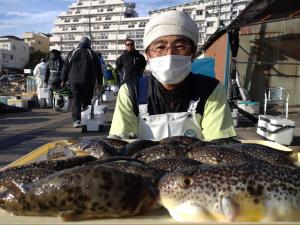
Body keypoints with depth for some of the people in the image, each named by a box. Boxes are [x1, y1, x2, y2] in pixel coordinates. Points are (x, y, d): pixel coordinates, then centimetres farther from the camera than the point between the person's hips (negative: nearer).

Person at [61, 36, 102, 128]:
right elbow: (98, 70, 3)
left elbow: (65, 67, 8)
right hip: (88, 82, 0)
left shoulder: (72, 53, 6)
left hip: (74, 81, 1)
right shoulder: (92, 54, 2)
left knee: (76, 100, -2)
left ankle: (77, 120, -16)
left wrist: (64, 80, 16)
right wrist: (99, 82, 8)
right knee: (87, 101, 11)